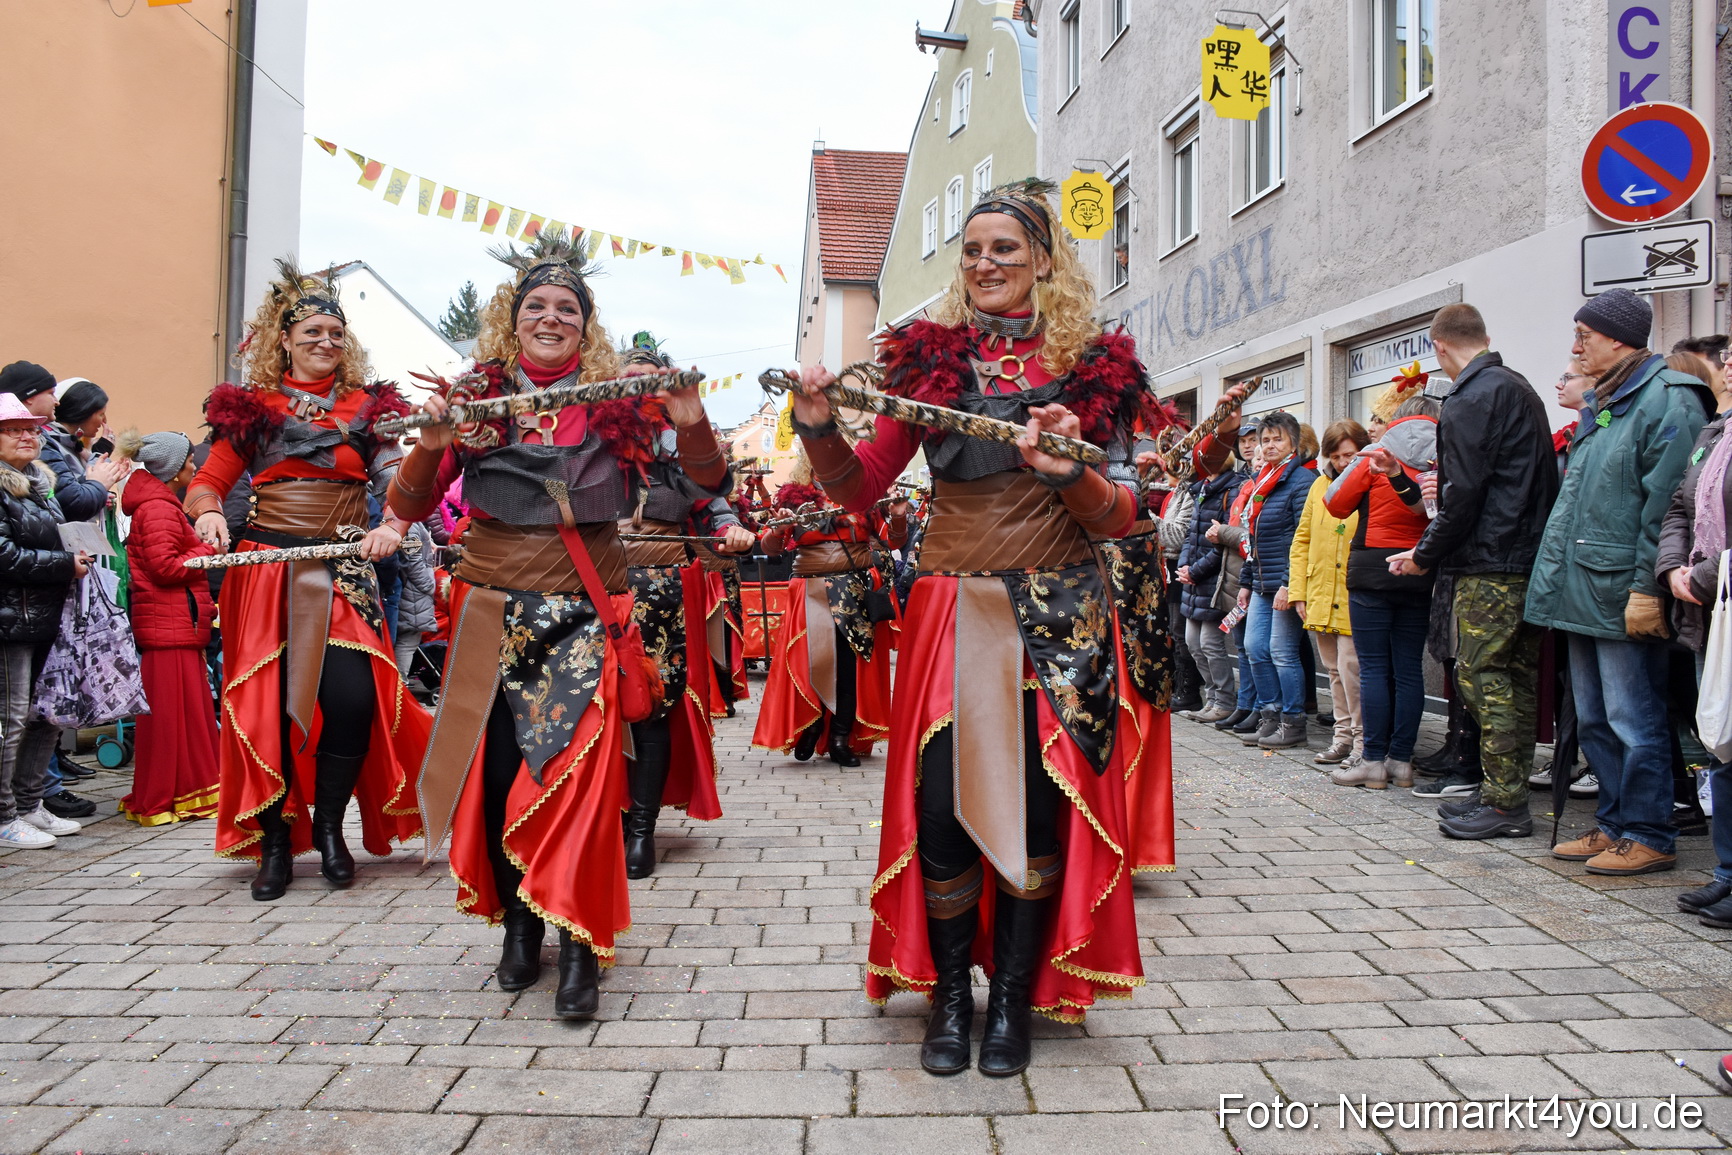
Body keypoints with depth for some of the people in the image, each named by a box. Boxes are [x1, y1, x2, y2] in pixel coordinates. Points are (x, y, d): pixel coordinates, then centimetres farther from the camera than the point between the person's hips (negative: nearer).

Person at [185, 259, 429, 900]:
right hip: (266, 568, 0)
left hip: (345, 571, 0)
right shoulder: (253, 407, 10)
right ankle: (275, 841, 14)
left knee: (353, 697, -12)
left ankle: (328, 827, 10)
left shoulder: (368, 407, 11)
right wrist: (208, 512, -15)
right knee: (269, 702, -2)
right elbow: (206, 483, 8)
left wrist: (393, 524, -20)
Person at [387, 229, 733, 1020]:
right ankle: (519, 922, 25)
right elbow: (410, 506, 1)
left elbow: (710, 483, 0)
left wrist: (690, 426, -19)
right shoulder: (476, 397, 4)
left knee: (580, 770, -8)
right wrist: (431, 444, -18)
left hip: (586, 614, -1)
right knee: (497, 770, 4)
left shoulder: (614, 401, 2)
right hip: (495, 613, 1)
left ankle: (581, 945, 4)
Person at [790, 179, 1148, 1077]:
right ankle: (951, 994, 18)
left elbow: (1119, 518, 1)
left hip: (1058, 614, 0)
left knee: (1039, 800, 0)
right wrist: (820, 429, -13)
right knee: (942, 801, -3)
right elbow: (859, 489, 5)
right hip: (952, 605, 1)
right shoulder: (930, 358, 9)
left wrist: (1069, 474, -19)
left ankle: (1014, 996, 20)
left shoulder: (1094, 366, 7)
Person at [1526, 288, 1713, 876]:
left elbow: (1666, 503, -17)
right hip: (1582, 589, 10)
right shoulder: (1600, 404, 19)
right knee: (1594, 720, 14)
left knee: (1634, 722, -2)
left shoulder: (1669, 399, -10)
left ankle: (1649, 837, 8)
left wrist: (1647, 588, -20)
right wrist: (1558, 575, 19)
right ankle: (1615, 825, 24)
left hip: (1623, 595, -9)